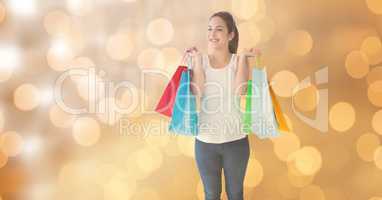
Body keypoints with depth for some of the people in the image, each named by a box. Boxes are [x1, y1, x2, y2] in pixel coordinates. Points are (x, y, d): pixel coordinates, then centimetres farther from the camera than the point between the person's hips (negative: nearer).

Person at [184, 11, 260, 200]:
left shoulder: (239, 60, -4)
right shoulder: (200, 60, -2)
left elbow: (239, 91, -20)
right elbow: (197, 92, -17)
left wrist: (242, 57, -15)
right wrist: (197, 59, -13)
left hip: (235, 140, 0)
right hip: (205, 141, 1)